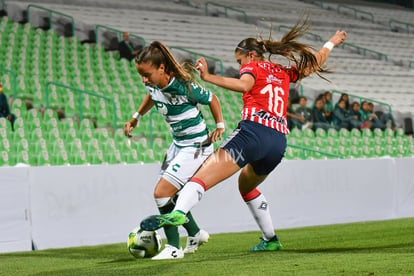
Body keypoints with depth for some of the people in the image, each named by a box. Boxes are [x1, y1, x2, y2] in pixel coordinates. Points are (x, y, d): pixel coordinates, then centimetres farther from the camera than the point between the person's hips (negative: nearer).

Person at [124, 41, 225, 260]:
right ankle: (196, 234, 35)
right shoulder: (153, 85, -9)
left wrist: (220, 127, -7)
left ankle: (174, 248, -3)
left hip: (196, 145, -8)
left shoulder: (183, 87, -29)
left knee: (162, 193, -14)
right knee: (170, 194, 16)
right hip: (178, 143, 8)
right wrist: (135, 118, 17)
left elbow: (212, 99, -11)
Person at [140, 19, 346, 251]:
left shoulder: (252, 67, 10)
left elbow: (243, 85, -14)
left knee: (202, 177, -21)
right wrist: (331, 43, 58)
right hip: (279, 141, 7)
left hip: (254, 131, -7)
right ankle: (271, 240, 34)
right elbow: (314, 63, 42)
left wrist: (208, 77, -23)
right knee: (247, 186, 34)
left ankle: (178, 212, -48)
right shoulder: (284, 73, 26)